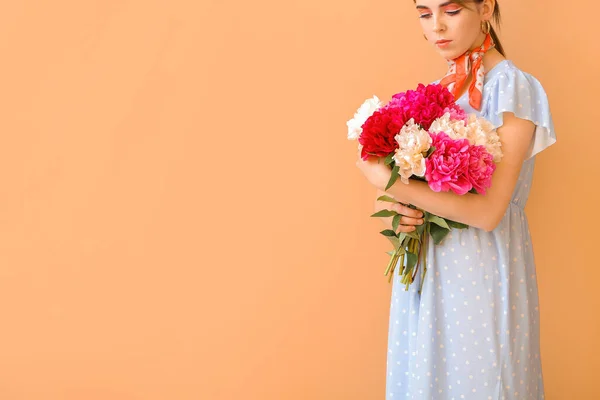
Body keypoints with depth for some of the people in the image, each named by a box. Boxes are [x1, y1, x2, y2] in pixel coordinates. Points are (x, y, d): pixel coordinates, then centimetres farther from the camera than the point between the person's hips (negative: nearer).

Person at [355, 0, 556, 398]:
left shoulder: (513, 88, -13)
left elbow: (487, 211, -20)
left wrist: (388, 183, -21)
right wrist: (395, 206, -9)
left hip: (482, 271, -6)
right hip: (425, 267, 6)